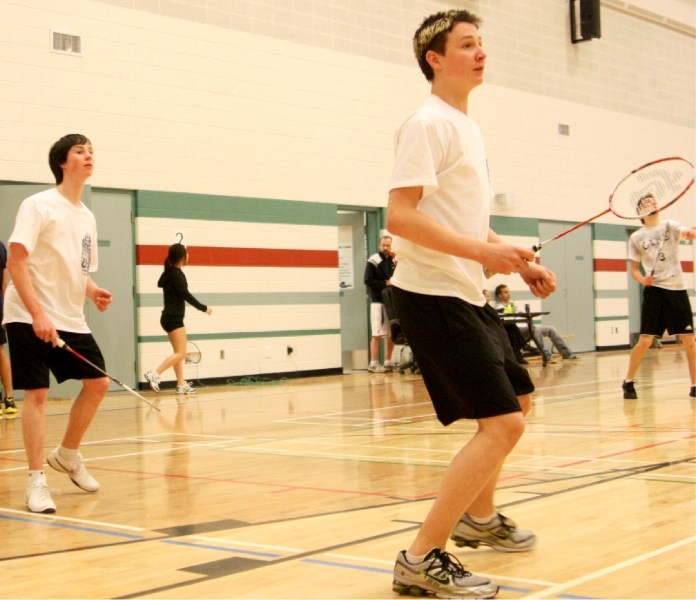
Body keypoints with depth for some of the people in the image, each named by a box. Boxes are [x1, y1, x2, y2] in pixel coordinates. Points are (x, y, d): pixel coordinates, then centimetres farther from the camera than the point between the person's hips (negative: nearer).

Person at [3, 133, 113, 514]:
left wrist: (93, 291, 0)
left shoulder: (87, 217, 13)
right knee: (37, 393, -10)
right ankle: (36, 481, -1)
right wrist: (37, 314, -25)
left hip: (71, 319, 8)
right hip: (30, 317, -7)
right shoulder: (39, 205, -9)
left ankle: (67, 455, 26)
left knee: (98, 382, 7)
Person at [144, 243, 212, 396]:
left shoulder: (169, 272, 11)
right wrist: (204, 308, -14)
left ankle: (182, 385, 14)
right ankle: (154, 374, -19)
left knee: (178, 353, 12)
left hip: (170, 318, 10)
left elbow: (160, 284, 30)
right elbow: (186, 295, -20)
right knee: (181, 353, -11)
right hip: (174, 318, -10)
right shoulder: (177, 274, -15)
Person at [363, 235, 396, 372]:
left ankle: (388, 362, 14)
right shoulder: (373, 260, -4)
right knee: (377, 334, -7)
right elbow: (368, 280, -10)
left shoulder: (394, 261, 12)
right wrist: (385, 283, -13)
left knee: (392, 334, 7)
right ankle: (373, 363, -3)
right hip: (378, 301, -6)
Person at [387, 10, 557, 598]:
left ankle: (479, 517, 40)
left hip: (468, 295, 10)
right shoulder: (429, 123, -13)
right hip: (434, 295, -10)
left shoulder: (469, 128, 17)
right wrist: (482, 252, -26)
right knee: (502, 424, -15)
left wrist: (522, 263, 12)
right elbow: (399, 217, -22)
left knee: (517, 400, 22)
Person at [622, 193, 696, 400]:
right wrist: (642, 279, -10)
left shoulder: (670, 226, 6)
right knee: (645, 340, -9)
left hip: (677, 289, 1)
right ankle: (628, 382, 7)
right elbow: (634, 269, 11)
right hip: (654, 290, -1)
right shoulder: (636, 238, 6)